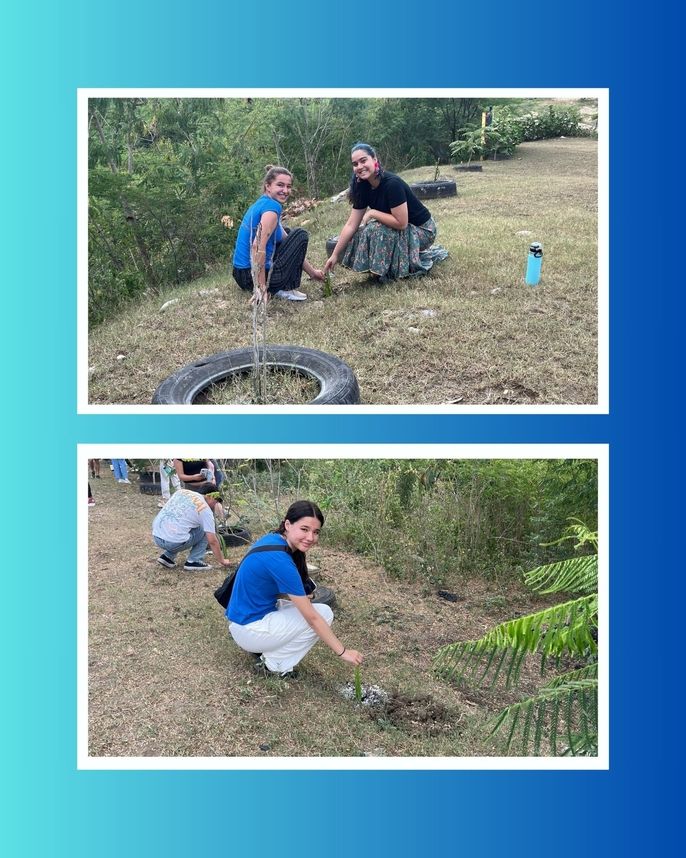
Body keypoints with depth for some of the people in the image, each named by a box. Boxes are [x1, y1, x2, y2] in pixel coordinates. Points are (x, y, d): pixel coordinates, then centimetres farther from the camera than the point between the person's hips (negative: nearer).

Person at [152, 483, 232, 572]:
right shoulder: (205, 509, -2)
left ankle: (167, 556, 20)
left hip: (156, 536, 7)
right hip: (174, 542, -7)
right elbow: (212, 541, -1)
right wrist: (222, 561, 12)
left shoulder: (181, 491, 15)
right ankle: (193, 561, 7)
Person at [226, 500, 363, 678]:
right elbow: (312, 617, -23)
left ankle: (261, 647, 13)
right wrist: (343, 652, -17)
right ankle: (274, 664, 0)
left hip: (245, 616, 9)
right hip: (249, 630, -9)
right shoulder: (279, 559, -27)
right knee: (324, 614, -8)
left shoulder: (273, 539, -1)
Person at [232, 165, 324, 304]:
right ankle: (286, 289, 0)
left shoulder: (262, 203, 15)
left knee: (288, 234, 28)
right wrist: (262, 287, -27)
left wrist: (312, 272, 23)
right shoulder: (272, 206, -15)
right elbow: (258, 246, -28)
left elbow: (287, 242, 20)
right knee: (300, 235, 3)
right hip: (256, 276, -9)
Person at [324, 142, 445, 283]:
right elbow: (351, 225, -4)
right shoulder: (363, 187, -5)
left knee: (376, 229, -27)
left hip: (422, 231, -8)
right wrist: (335, 255, -7)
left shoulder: (392, 183, -28)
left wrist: (372, 213, -21)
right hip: (399, 229, 8)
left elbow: (401, 223, -31)